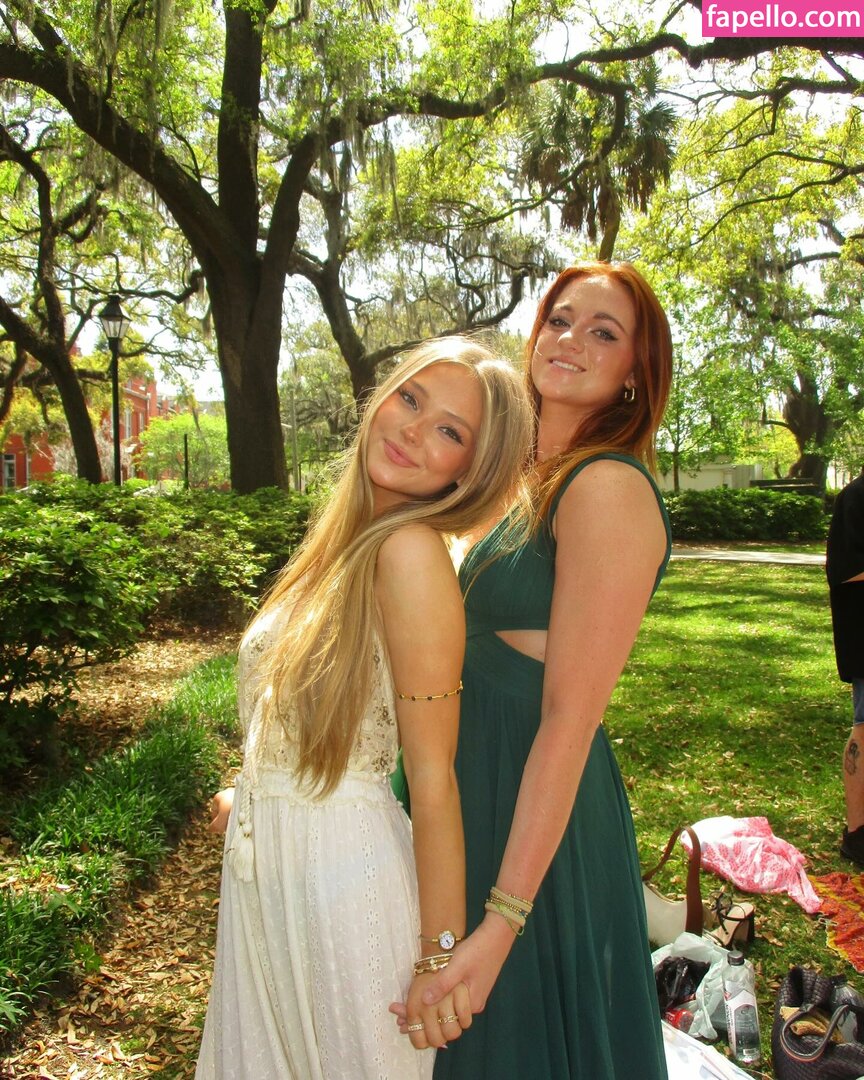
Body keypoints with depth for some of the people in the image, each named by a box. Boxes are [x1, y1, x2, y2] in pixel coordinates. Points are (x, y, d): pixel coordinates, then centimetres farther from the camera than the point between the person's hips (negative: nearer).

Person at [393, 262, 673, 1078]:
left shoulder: (609, 488, -20)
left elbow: (569, 718, -24)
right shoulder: (535, 483, 8)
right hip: (475, 784, 8)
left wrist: (502, 920, -23)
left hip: (534, 814, -8)